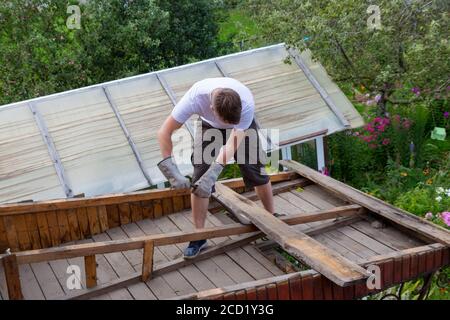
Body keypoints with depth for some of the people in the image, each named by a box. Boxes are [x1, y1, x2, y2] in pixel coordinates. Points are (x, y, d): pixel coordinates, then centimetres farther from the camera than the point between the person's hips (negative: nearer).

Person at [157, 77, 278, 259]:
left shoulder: (247, 103, -41)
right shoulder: (195, 97, -41)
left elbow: (233, 144, -39)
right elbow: (164, 133, -34)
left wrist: (213, 174, -50)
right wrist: (171, 171, -41)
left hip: (243, 126, 0)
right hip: (210, 126, 0)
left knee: (256, 172, 0)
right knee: (199, 178, -10)